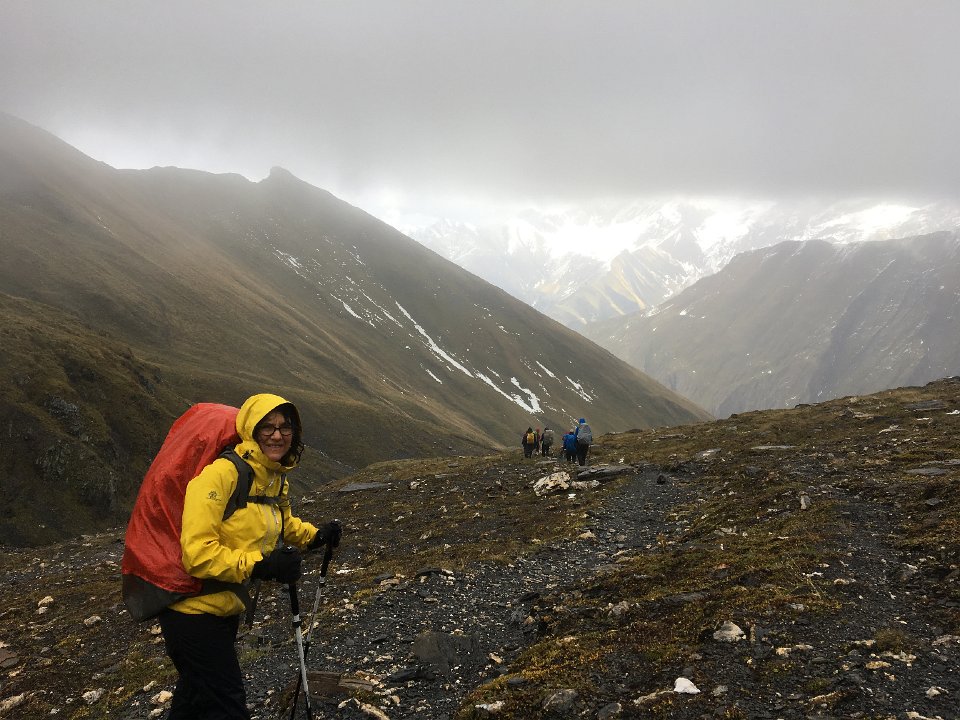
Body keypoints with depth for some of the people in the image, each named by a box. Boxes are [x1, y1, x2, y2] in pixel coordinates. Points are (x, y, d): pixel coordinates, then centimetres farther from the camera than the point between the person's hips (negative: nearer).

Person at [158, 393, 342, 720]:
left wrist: (316, 536, 5)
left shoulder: (277, 480, 2)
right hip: (193, 608, -9)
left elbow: (283, 524, 22)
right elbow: (197, 553, -32)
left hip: (226, 607, 9)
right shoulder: (221, 472, -27)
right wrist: (260, 566, -33)